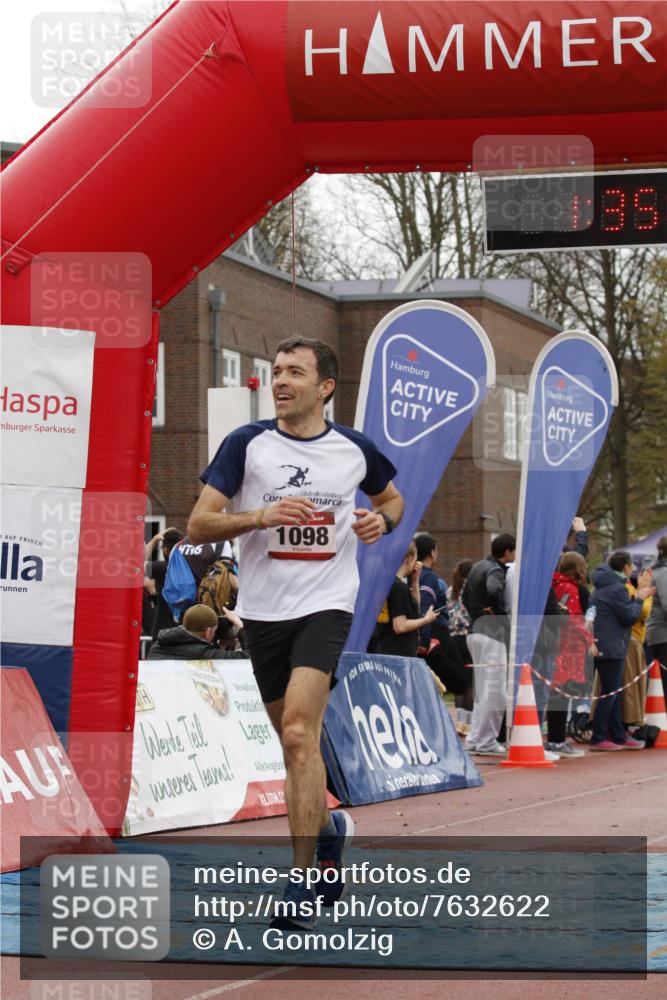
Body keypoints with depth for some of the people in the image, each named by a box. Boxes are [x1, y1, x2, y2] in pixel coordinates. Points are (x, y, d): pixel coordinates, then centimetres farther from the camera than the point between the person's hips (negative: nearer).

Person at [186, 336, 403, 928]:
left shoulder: (356, 450, 2)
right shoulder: (247, 444, -2)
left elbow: (391, 498, 23)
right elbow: (198, 525, -6)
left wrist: (382, 521, 0)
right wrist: (260, 516, -21)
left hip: (326, 605, -2)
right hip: (264, 608, 2)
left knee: (299, 731, -20)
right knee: (294, 742, 13)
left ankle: (303, 883, -18)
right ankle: (329, 828, 43)